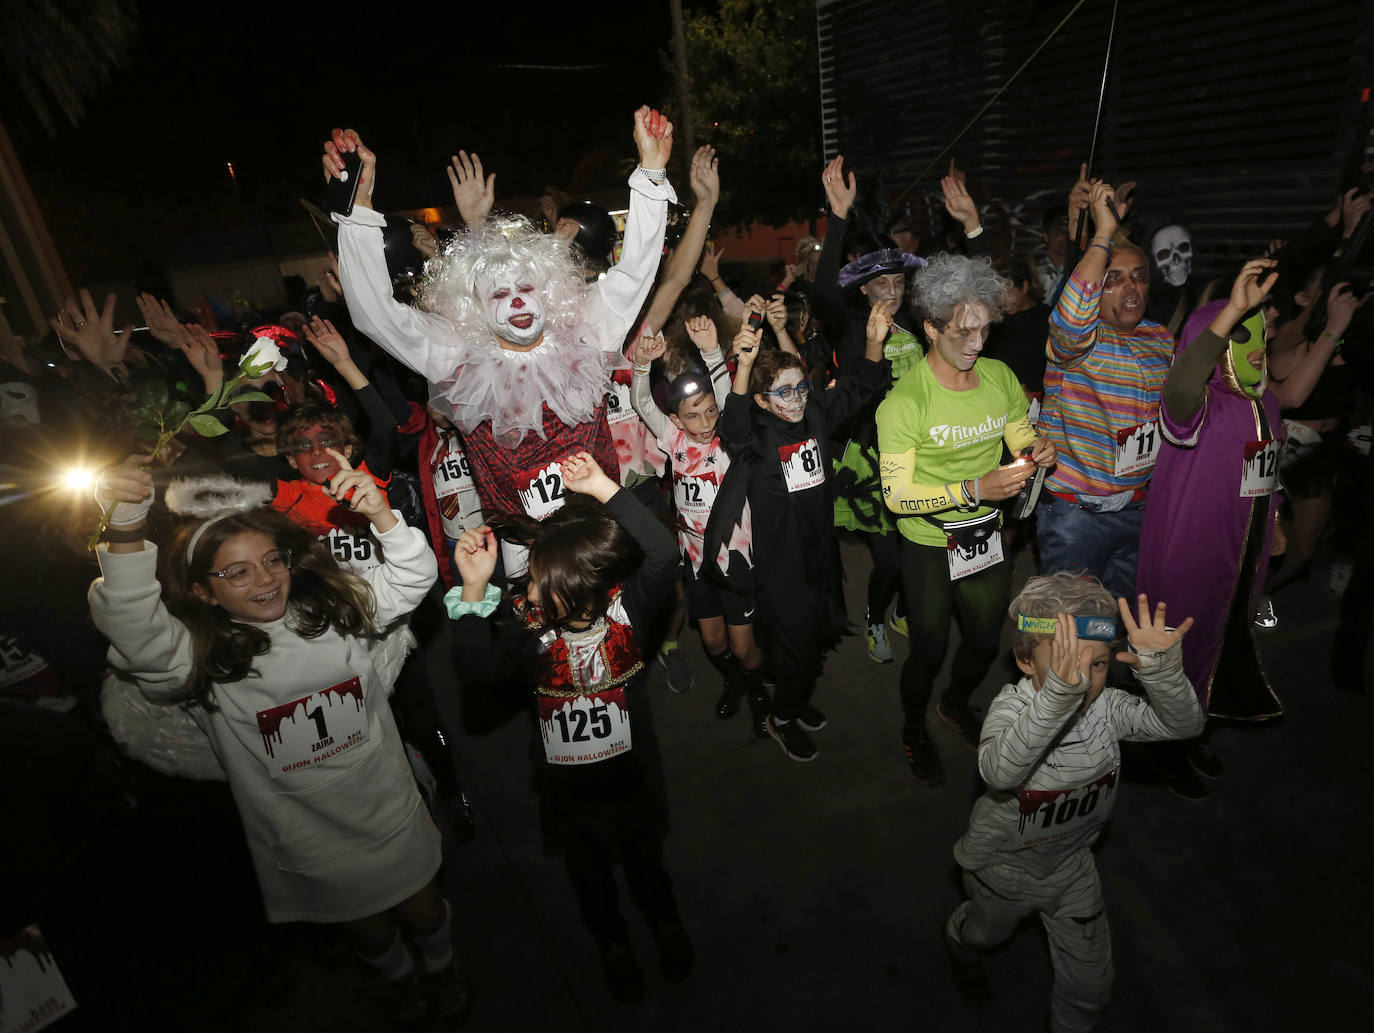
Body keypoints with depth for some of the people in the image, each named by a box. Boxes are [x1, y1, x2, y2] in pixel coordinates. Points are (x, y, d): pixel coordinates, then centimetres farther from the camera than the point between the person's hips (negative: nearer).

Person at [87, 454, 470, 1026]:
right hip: (310, 845, -1)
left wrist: (382, 515, -32)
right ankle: (403, 981, 60)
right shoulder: (199, 658, -16)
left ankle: (444, 967, 59)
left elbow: (411, 579, -14)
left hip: (391, 819, 1)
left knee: (423, 913, 23)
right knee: (371, 932, 25)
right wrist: (126, 531, -48)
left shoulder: (331, 608, -8)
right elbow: (135, 632, -35)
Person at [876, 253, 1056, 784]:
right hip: (929, 545, -5)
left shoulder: (1000, 377, -3)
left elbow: (1023, 442, 10)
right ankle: (914, 730, 40)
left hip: (987, 535, 6)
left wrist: (1037, 452, -15)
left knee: (985, 641, 22)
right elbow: (896, 495, -23)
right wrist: (973, 489, -32)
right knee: (929, 649, 10)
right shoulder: (904, 401, -21)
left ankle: (955, 703, 54)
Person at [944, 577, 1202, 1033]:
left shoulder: (1107, 707, -22)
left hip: (1071, 866, 3)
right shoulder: (1012, 707, -36)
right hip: (1003, 866, -3)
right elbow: (999, 772, -56)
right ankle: (959, 942, 65)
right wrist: (1058, 694, -70)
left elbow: (1183, 724, -32)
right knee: (986, 930, 29)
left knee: (1090, 984, 19)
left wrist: (1161, 668, -52)